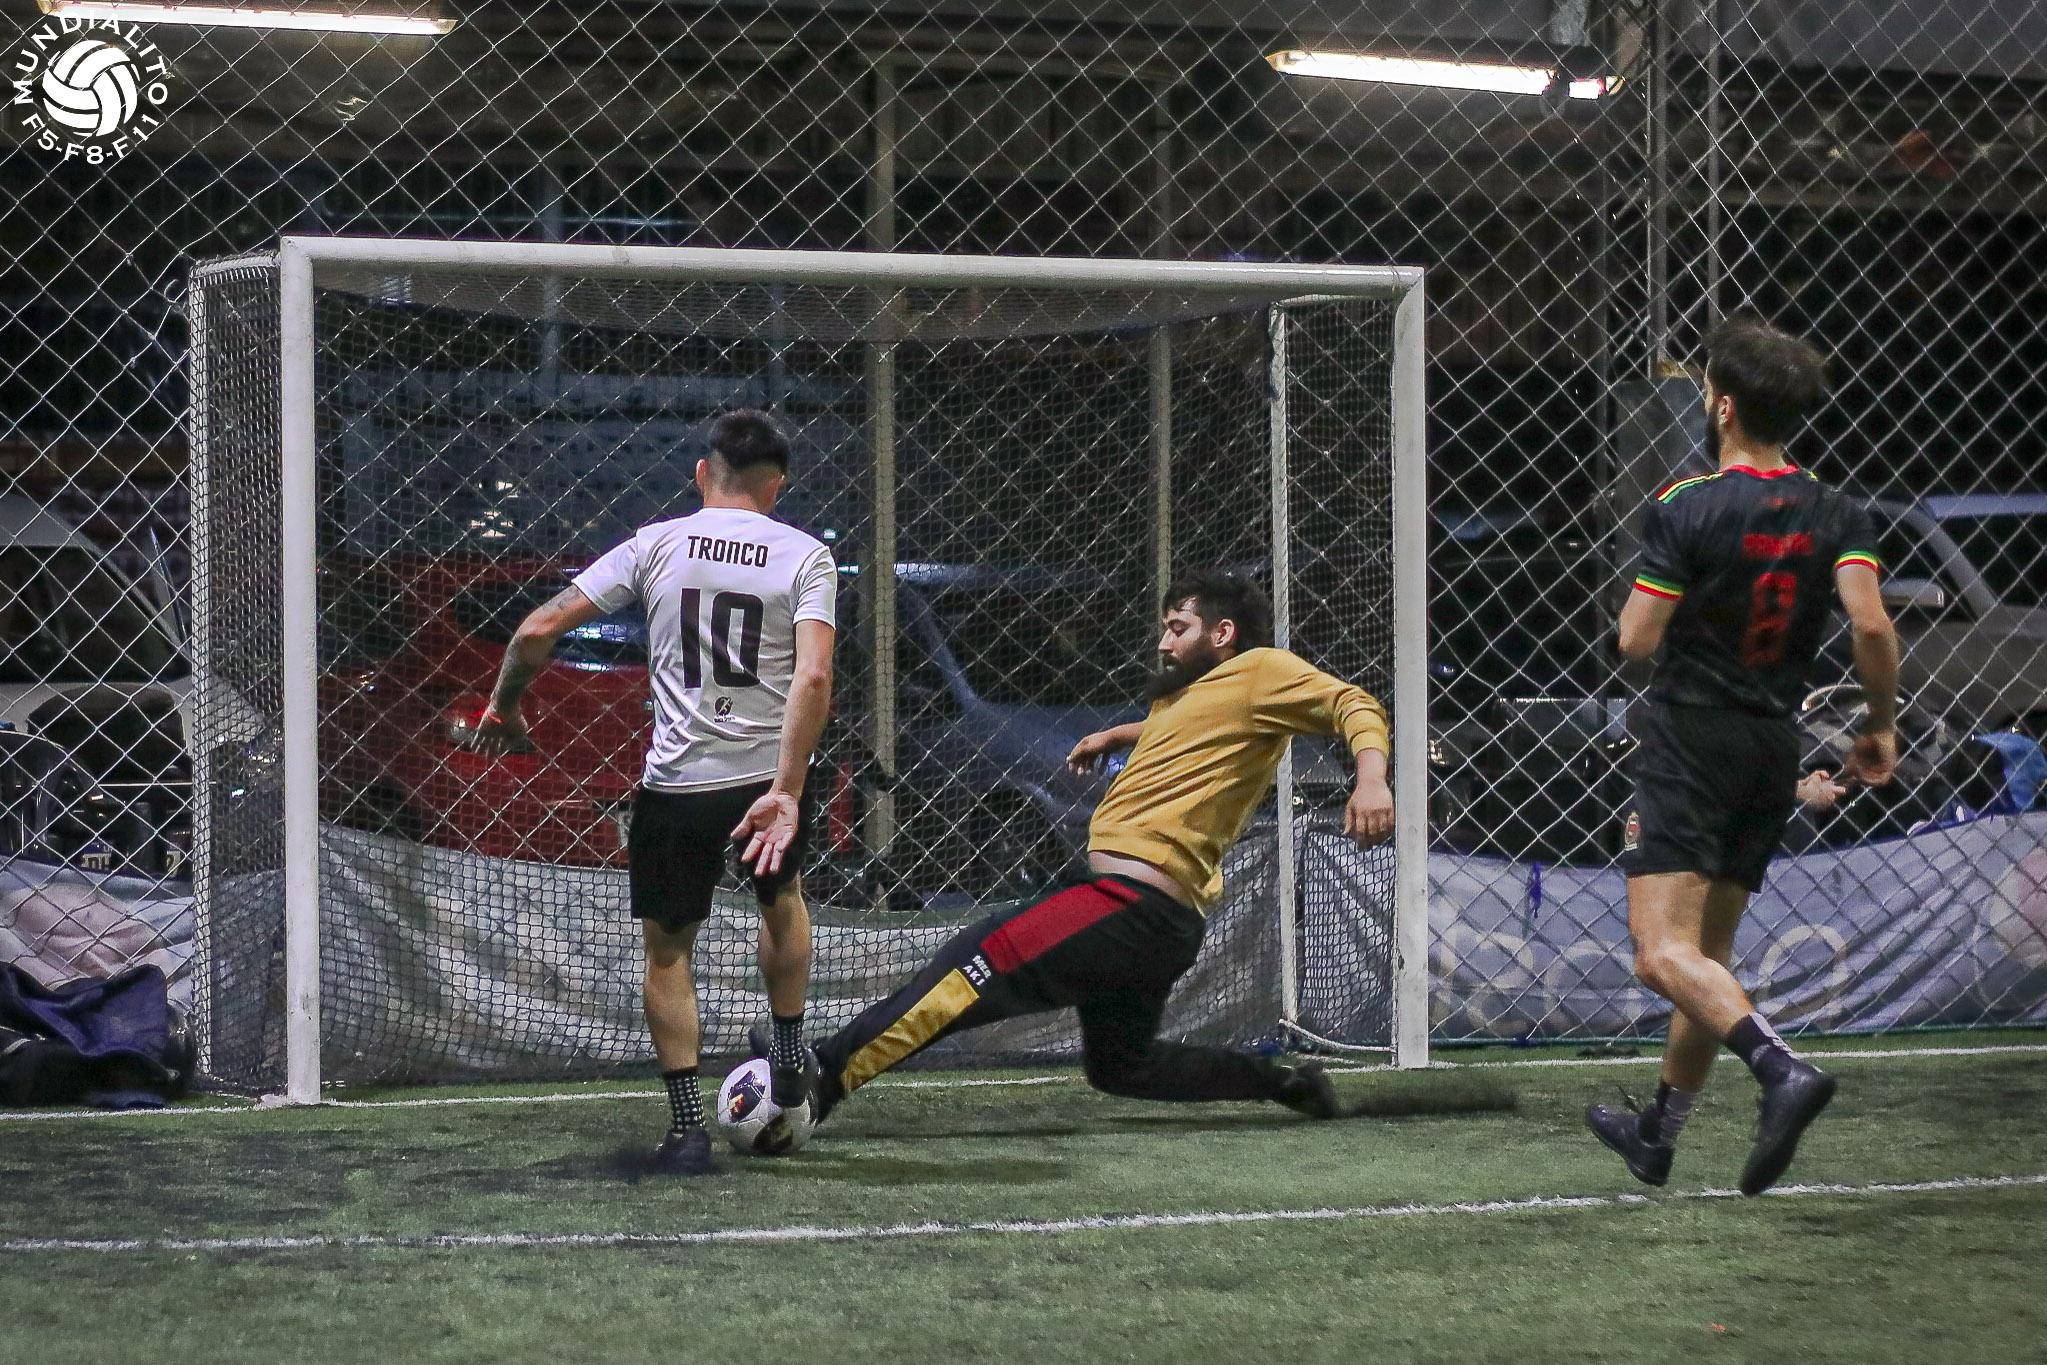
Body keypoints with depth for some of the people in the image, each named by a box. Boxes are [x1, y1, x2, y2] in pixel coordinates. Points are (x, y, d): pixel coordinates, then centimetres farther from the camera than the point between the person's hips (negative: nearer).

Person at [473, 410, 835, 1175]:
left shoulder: (658, 544, 1)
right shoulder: (805, 555, -1)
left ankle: (687, 1126, 6)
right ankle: (791, 1065, 37)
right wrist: (785, 790, -19)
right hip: (772, 775, 1)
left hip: (678, 783, -1)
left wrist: (503, 705, 14)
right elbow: (813, 677, -17)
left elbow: (540, 630, -3)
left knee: (668, 949, 14)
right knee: (781, 898, 32)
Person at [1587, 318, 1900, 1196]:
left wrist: (1644, 589, 9)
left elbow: (1637, 640, -13)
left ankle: (1783, 1070, -37)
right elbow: (1872, 625, -12)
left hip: (1690, 739, -6)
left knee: (1664, 953, -14)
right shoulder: (1836, 516, 2)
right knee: (1709, 954, 17)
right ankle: (1659, 1135, 27)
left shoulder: (1683, 510, -11)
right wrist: (1881, 728, 0)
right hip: (1774, 750, 6)